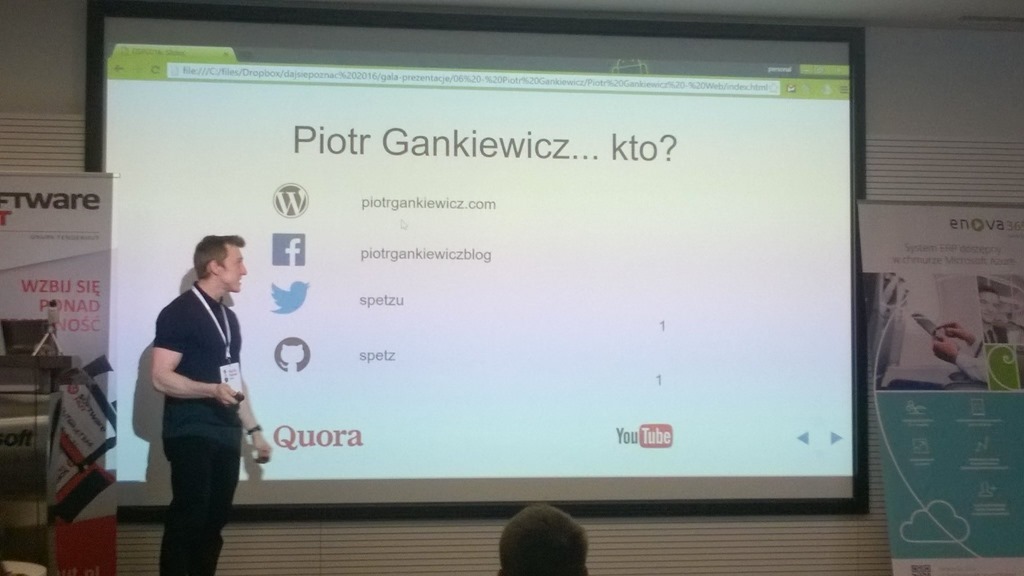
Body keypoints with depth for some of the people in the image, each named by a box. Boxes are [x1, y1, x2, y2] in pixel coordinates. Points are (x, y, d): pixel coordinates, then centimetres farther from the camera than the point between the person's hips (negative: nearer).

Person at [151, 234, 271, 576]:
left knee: (215, 519, 9)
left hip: (226, 434, 8)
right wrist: (211, 390, -29)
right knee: (188, 519, -9)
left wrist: (253, 429, 17)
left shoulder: (228, 317, 16)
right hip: (191, 433, -7)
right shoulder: (179, 313, -8)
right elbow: (161, 378, -16)